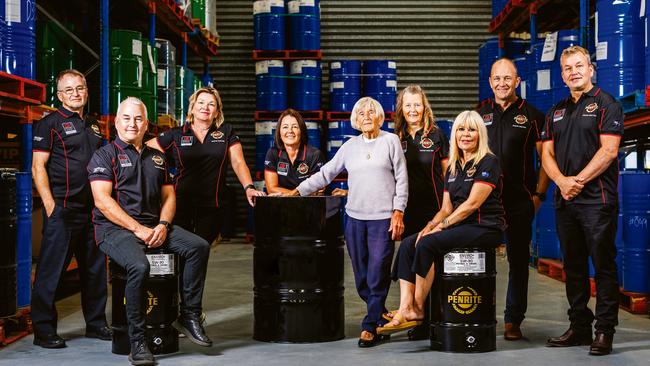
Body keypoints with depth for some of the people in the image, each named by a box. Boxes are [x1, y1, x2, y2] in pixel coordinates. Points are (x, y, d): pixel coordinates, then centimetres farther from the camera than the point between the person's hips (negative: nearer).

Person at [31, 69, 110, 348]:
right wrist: (50, 205, -16)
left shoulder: (93, 126, 18)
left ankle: (96, 324, 24)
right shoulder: (51, 123, -3)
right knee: (51, 270, -4)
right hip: (62, 209, -7)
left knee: (95, 269, 12)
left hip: (92, 209, 7)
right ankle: (44, 331, 3)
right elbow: (38, 167, -8)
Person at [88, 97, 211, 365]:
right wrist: (138, 229, -16)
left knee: (199, 246, -16)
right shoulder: (104, 155, 2)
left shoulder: (157, 158, 21)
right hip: (115, 228, -6)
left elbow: (169, 196, 17)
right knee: (139, 266, -34)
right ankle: (137, 342, -23)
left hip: (153, 226, 6)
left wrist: (162, 225, -5)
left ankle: (189, 316, -8)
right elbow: (103, 201, -9)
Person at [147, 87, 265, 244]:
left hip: (213, 207, 1)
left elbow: (238, 162, 2)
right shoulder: (176, 134, 6)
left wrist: (249, 188, -13)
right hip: (181, 203, -1)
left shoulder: (226, 131, 9)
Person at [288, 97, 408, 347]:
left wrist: (398, 211, -6)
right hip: (355, 217, 4)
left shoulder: (391, 141, 3)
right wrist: (297, 192, 6)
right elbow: (326, 173, 13)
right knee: (361, 277, 6)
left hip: (383, 218, -4)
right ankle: (381, 317, 22)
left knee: (377, 275, -7)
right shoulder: (350, 146, 12)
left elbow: (402, 179, 2)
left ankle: (371, 326, -1)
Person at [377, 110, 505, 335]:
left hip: (485, 229, -8)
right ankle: (405, 310, -23)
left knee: (427, 244, -26)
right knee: (408, 245, -13)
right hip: (460, 227, 8)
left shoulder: (488, 163, -6)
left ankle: (417, 309, -14)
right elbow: (446, 208, 15)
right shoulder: (453, 168, 17)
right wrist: (429, 226, -5)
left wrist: (441, 227, -17)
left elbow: (472, 204, -15)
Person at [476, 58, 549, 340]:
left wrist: (539, 194, -3)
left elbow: (546, 158, 5)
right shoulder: (478, 114, 10)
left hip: (519, 200, -1)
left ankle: (513, 320, 11)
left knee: (518, 261, 4)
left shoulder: (531, 115, 4)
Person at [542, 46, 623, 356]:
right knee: (573, 266, 11)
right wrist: (562, 181, -6)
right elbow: (547, 153, 12)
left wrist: (579, 180, -14)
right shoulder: (557, 112, 17)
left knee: (603, 265, -4)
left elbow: (608, 150, -11)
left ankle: (604, 331, 1)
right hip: (564, 200, 7)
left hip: (597, 199, -6)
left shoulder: (605, 104, -1)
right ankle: (579, 327, 20)